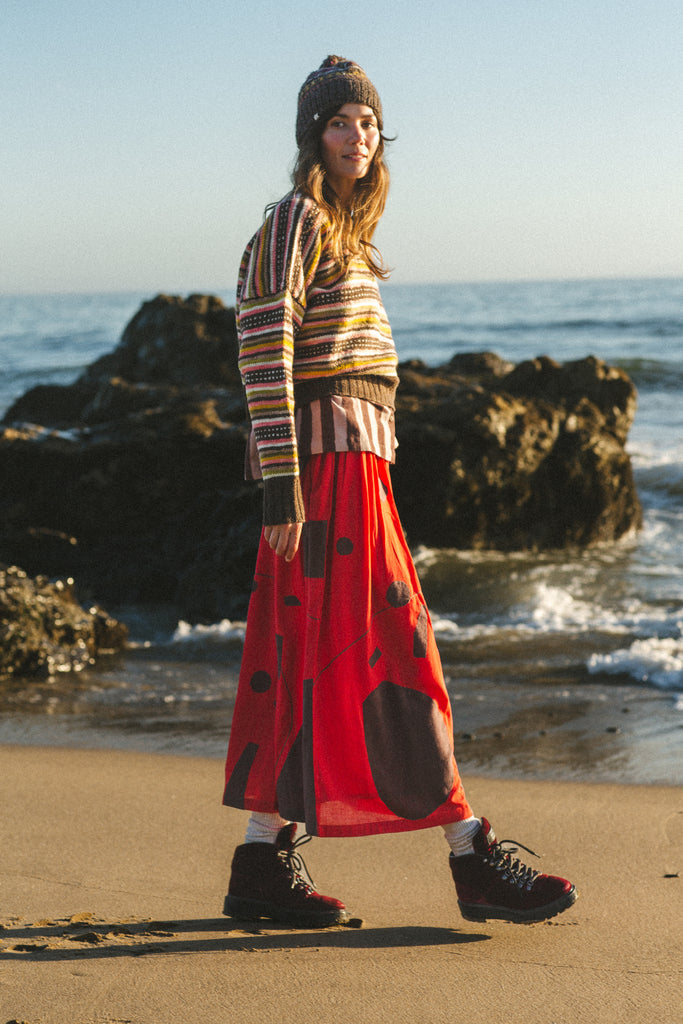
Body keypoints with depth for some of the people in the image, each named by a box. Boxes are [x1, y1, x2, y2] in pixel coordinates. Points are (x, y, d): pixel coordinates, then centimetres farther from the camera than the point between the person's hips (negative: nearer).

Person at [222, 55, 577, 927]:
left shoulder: (344, 231, 20)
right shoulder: (295, 221, -9)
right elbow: (264, 354, -16)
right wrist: (282, 488, -20)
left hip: (350, 462, 10)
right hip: (326, 458, -10)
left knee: (303, 661, 8)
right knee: (386, 656, -6)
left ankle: (261, 863, 12)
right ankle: (472, 859, -2)